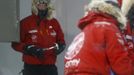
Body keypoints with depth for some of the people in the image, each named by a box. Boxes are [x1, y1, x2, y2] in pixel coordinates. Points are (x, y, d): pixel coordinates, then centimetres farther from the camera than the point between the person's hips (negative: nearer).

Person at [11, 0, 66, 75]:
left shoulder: (54, 22, 8)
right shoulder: (25, 23, -3)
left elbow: (62, 41, 16)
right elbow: (16, 43, -2)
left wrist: (58, 47, -6)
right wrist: (28, 48, -18)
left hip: (50, 67, 3)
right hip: (31, 68, -3)